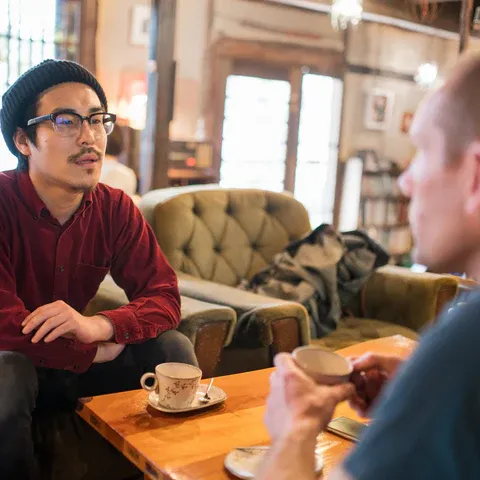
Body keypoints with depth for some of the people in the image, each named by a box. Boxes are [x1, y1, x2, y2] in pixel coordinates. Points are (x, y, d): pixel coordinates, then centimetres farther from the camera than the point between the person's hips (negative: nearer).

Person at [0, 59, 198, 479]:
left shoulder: (116, 209, -8)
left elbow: (164, 297, -12)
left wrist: (100, 326, -33)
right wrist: (99, 351, -19)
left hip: (77, 358, 4)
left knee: (172, 347, -14)